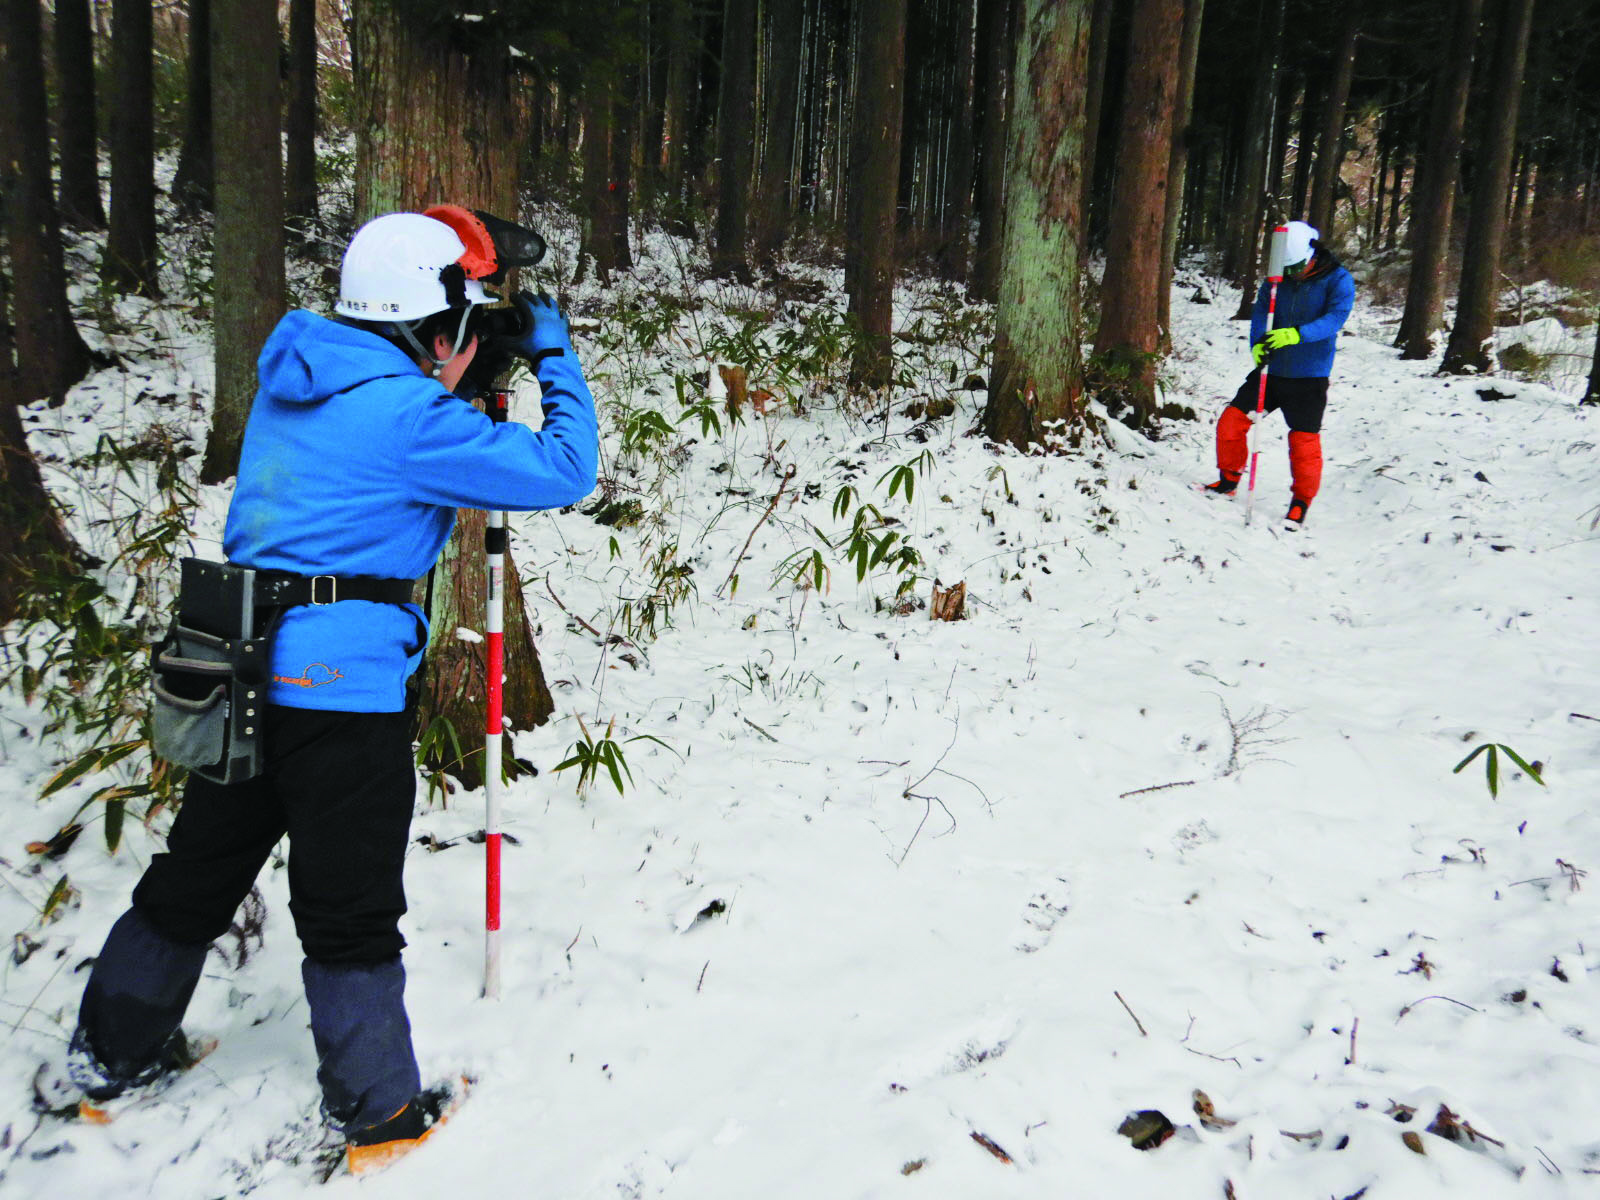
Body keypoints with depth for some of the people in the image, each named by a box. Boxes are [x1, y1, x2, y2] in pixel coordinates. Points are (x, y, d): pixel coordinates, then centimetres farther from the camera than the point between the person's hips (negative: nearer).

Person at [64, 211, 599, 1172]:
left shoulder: (292, 383, 9)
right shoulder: (408, 415, -16)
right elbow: (563, 473, -13)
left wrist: (467, 387, 19)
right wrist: (555, 357, 0)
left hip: (242, 671, 8)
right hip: (346, 685, -8)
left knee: (198, 872, 22)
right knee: (350, 911, 5)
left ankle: (113, 1061, 40)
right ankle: (380, 1113, 21)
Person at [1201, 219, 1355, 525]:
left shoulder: (1338, 280, -7)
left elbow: (1335, 317, -21)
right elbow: (1260, 312, -2)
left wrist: (1295, 334, -36)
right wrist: (1258, 344, -23)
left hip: (1309, 377, -4)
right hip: (1272, 370, 4)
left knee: (1303, 440, -5)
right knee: (1231, 421, 0)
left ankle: (1300, 503, 11)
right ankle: (1229, 479, 21)